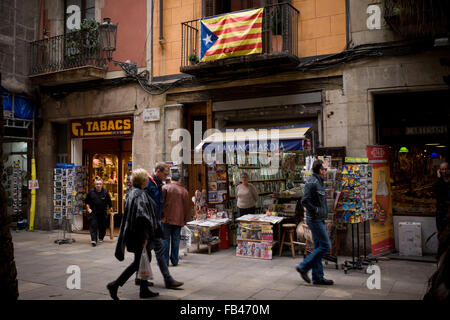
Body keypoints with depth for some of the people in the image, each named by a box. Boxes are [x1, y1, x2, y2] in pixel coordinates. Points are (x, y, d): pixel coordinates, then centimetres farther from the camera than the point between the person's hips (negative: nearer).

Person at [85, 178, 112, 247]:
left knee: (102, 226, 7)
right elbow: (86, 201, 10)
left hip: (103, 213, 1)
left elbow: (109, 202, 8)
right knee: (93, 225, -11)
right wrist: (88, 208, 0)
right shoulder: (91, 192, 0)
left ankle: (101, 238, 26)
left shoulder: (105, 192, 0)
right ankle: (93, 240, -13)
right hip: (93, 212, -1)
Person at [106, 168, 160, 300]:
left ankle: (144, 290, 21)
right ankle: (115, 284, 0)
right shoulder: (140, 194, -18)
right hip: (139, 234, -10)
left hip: (132, 232, 10)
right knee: (139, 262, 0)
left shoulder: (131, 193, 11)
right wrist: (145, 236, -23)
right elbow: (141, 215, -27)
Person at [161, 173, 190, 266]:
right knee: (176, 240, 9)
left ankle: (165, 261, 5)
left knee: (165, 239, 4)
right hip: (178, 219, 2)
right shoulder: (184, 190, 4)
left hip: (166, 218, -2)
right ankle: (174, 261, 13)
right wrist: (185, 219, 16)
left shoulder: (165, 188, -3)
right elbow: (187, 206, 6)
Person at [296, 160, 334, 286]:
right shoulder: (312, 182, -16)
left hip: (319, 220, 10)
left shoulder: (318, 182, 16)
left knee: (318, 247, 11)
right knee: (325, 246, -8)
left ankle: (318, 277, 16)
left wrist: (323, 214, 13)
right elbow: (305, 201, -23)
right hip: (315, 220, -10)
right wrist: (316, 211, -16)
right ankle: (303, 267, -1)